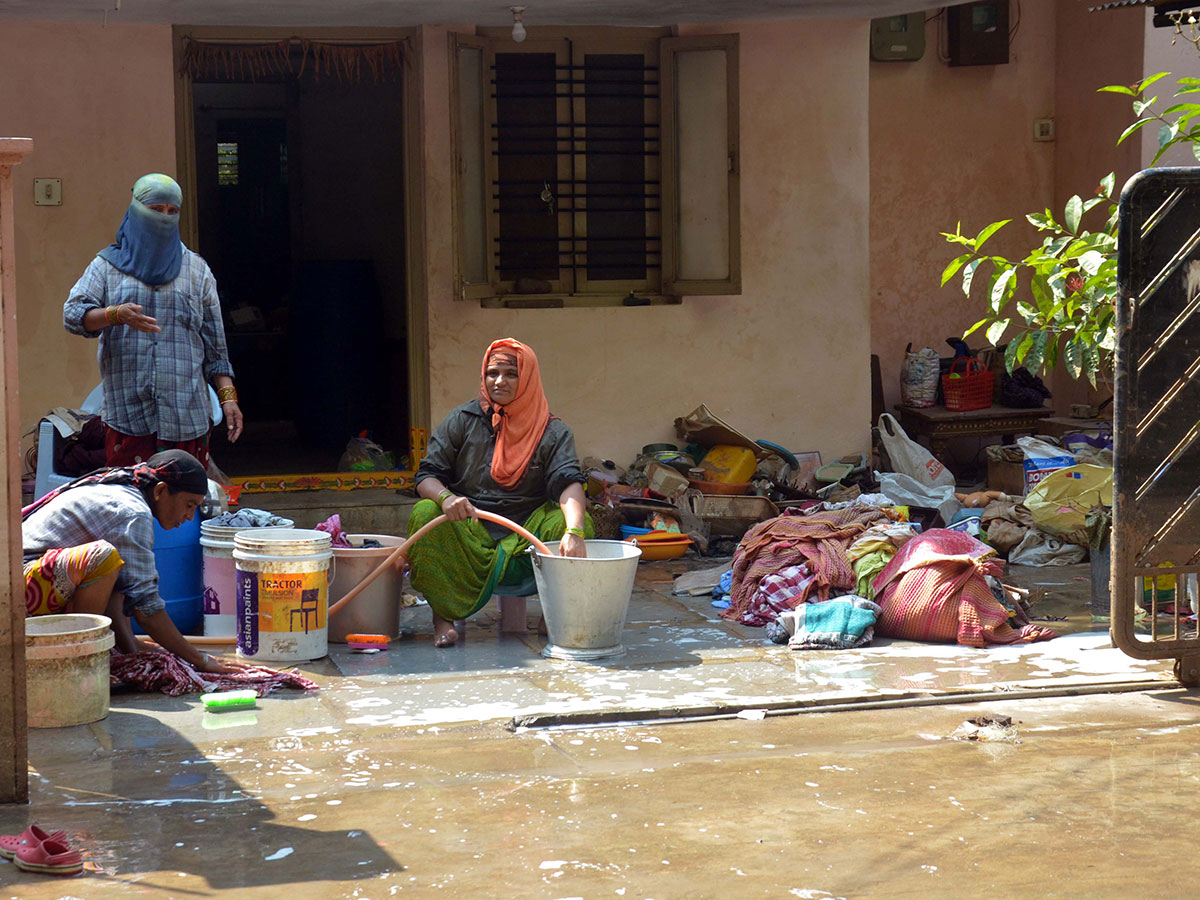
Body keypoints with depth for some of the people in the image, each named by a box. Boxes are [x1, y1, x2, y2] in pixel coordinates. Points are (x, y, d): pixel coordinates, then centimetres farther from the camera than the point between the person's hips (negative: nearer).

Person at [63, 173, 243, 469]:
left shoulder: (197, 270, 16)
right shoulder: (107, 265, 12)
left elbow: (215, 345, 13)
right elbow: (73, 314, -2)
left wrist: (227, 396, 3)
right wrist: (115, 315, -22)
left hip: (186, 412, 1)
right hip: (126, 410, -1)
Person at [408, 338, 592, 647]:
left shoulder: (551, 432, 2)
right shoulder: (462, 421, 4)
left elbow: (569, 483, -14)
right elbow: (426, 476, -1)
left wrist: (573, 531, -36)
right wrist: (445, 497, -27)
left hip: (525, 539, 0)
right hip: (467, 535, 0)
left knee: (574, 520, -26)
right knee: (425, 514, -27)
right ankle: (442, 616, -18)